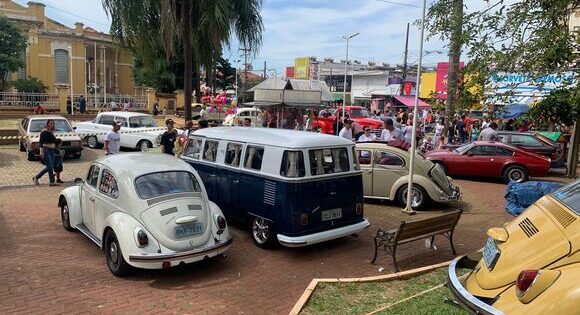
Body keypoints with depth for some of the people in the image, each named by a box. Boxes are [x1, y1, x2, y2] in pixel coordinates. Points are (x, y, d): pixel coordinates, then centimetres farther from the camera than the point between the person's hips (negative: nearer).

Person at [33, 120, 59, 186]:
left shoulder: (51, 132, 16)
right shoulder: (44, 132, -9)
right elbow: (40, 142, -15)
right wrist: (41, 151, -22)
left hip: (52, 151, 9)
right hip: (46, 150, -9)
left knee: (48, 167, 9)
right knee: (50, 167, -7)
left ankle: (36, 177, 21)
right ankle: (52, 182, -2)